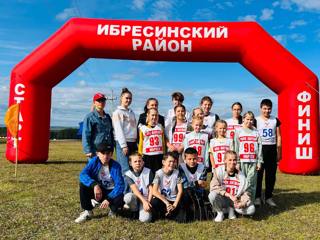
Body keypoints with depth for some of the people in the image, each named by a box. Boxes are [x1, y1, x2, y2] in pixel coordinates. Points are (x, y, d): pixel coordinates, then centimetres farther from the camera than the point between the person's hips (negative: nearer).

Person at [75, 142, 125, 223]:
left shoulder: (116, 166, -19)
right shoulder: (94, 161, -13)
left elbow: (120, 185, -25)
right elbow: (82, 174, -25)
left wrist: (108, 199, -36)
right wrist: (94, 185, -40)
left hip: (110, 192, -2)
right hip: (97, 190, 3)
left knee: (120, 199, -34)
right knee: (83, 184, -23)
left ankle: (113, 210, 6)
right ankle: (87, 212, -3)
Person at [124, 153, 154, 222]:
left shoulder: (148, 172, -1)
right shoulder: (128, 174, -4)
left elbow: (151, 189, -1)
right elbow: (134, 190, -15)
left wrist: (148, 201, -14)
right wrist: (144, 201, -25)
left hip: (146, 198, -1)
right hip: (135, 197, 1)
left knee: (145, 219, -25)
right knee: (128, 197, -36)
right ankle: (135, 210, -3)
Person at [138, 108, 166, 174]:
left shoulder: (160, 127, 11)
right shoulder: (143, 128, 4)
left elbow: (163, 141, 10)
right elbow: (141, 143, 4)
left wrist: (164, 153, 5)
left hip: (159, 155, 2)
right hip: (147, 155, -2)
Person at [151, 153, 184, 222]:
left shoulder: (176, 173, -4)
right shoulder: (159, 173, -11)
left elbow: (180, 190, -5)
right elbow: (154, 191, -19)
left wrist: (174, 205, -14)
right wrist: (167, 203, -22)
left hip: (174, 200, 2)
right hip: (162, 199, -1)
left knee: (181, 219, -21)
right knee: (154, 202, -35)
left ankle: (166, 214, 8)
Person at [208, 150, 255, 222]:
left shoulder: (240, 175, -4)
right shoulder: (219, 171, -11)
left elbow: (245, 192, -3)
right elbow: (214, 187, -20)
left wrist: (243, 202, -25)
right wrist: (229, 195, -27)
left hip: (235, 201, 2)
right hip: (222, 200, -2)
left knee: (251, 210, -21)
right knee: (212, 195, -34)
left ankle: (231, 209, 8)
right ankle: (220, 213, -2)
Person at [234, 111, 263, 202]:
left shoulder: (256, 132, 9)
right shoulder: (238, 131, 7)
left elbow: (259, 147, 7)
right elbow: (236, 148, 3)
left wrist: (259, 162, 2)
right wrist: (237, 162, -3)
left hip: (253, 161, 1)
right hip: (242, 161, -1)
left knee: (251, 182, 0)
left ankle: (251, 201, 8)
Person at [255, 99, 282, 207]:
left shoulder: (275, 120, 8)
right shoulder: (256, 120, 1)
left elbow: (278, 136, 10)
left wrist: (279, 152, 5)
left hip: (272, 149, 3)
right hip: (260, 148, -3)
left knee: (271, 174, 7)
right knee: (258, 174, 0)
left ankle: (268, 197, 18)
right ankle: (257, 197, 9)